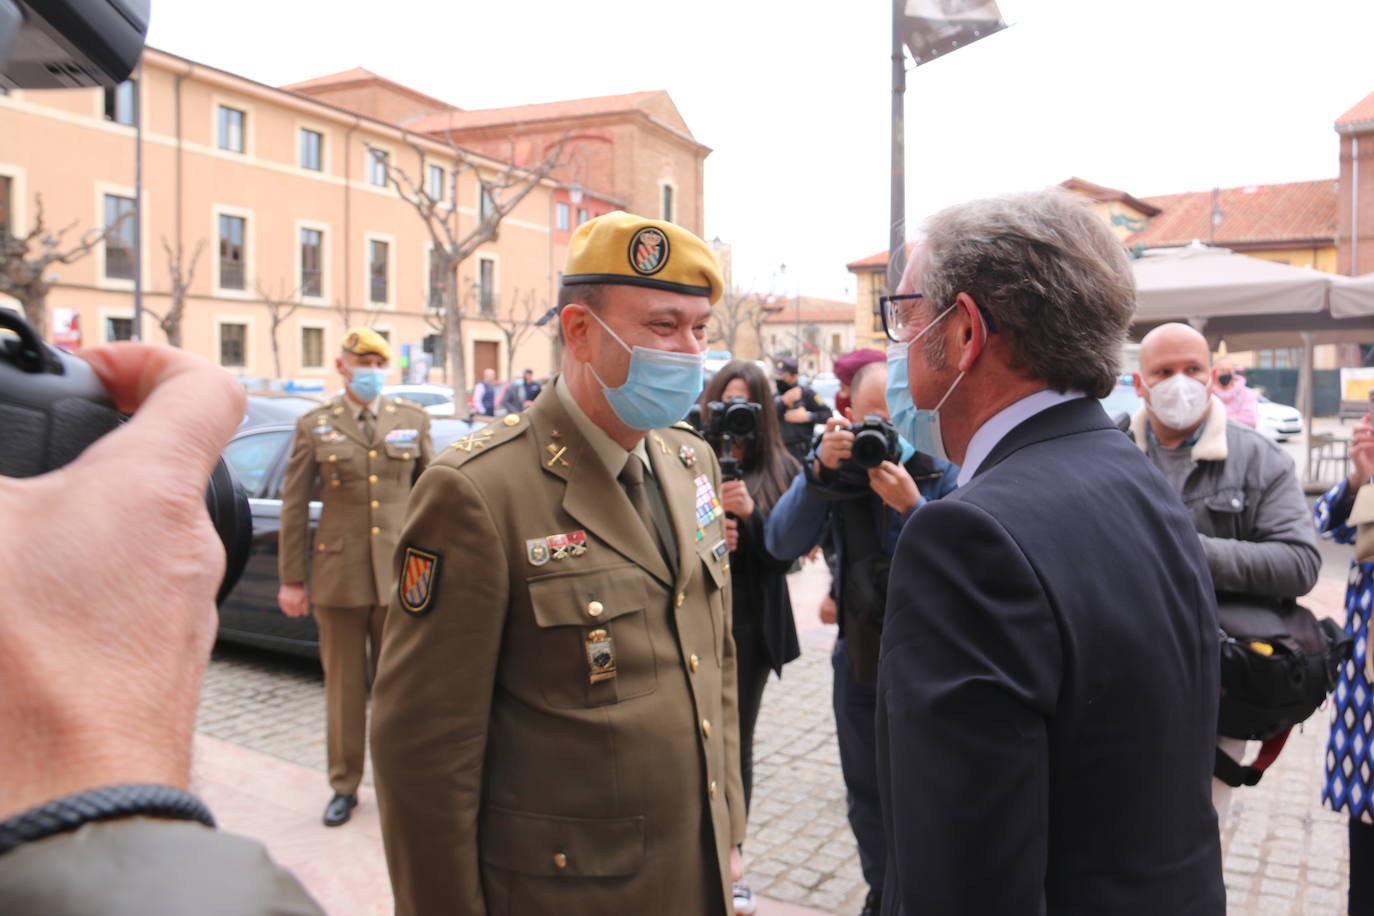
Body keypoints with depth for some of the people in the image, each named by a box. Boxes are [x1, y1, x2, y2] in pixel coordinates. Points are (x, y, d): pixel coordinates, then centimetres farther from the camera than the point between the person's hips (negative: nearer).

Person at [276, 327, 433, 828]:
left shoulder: (413, 420, 7)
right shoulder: (314, 425, 3)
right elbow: (294, 506, 3)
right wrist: (291, 579, 1)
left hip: (400, 575, 1)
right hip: (339, 575, -1)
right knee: (344, 686, 8)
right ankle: (344, 786, 22)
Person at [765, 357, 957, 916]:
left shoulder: (944, 473, -13)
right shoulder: (838, 468, -6)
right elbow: (784, 544, -18)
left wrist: (913, 507, -34)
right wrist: (820, 469, -32)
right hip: (859, 659, 3)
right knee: (867, 795, 19)